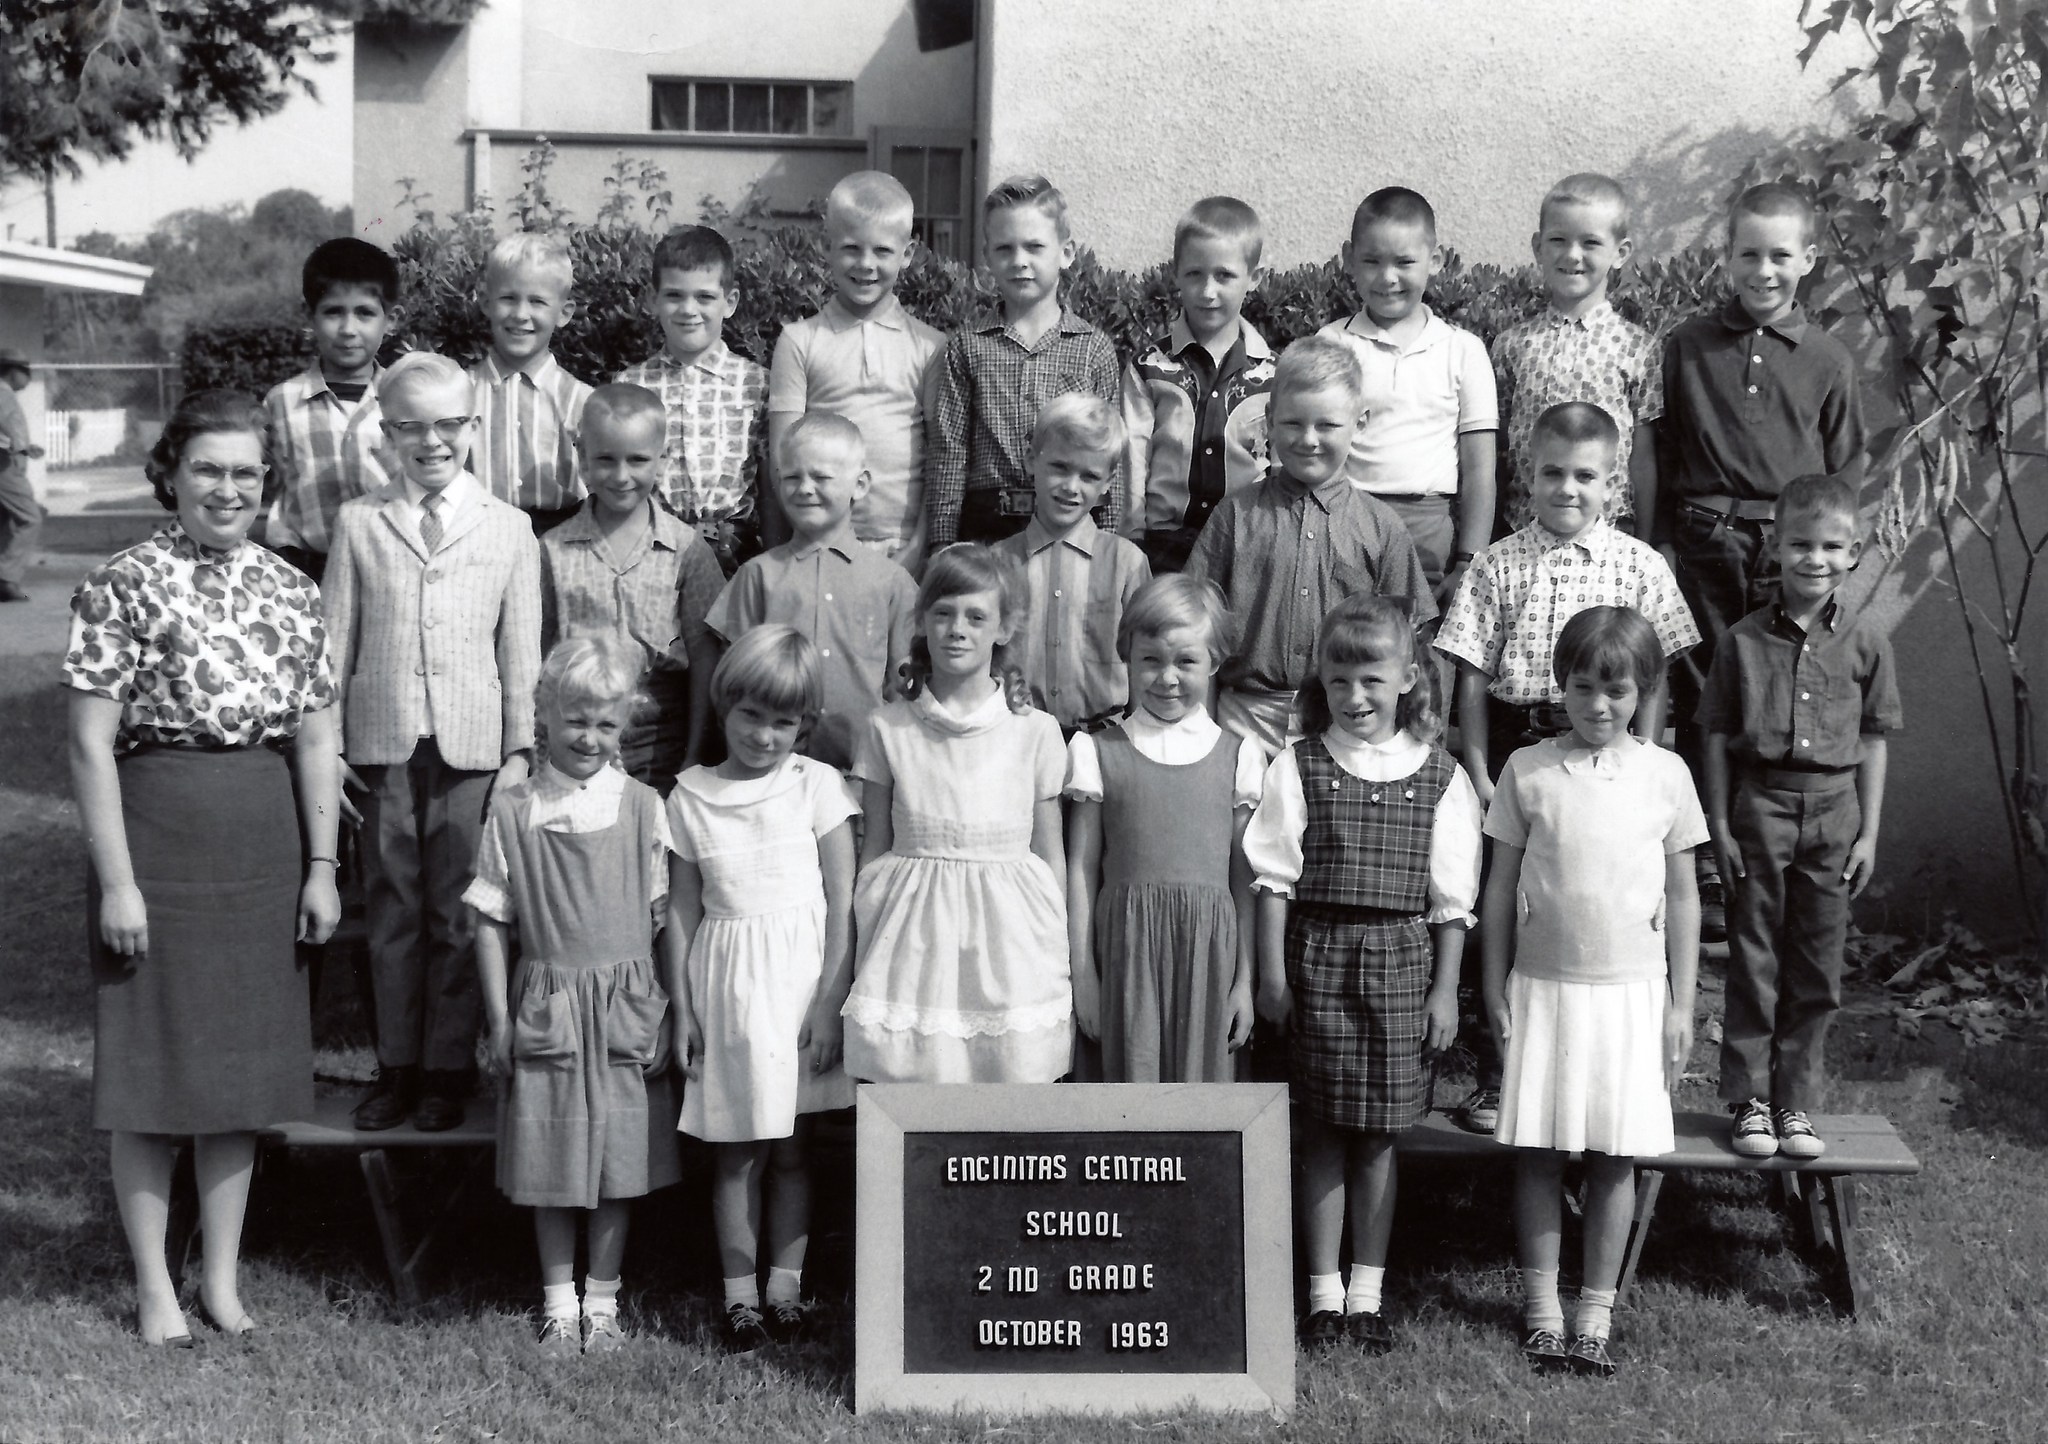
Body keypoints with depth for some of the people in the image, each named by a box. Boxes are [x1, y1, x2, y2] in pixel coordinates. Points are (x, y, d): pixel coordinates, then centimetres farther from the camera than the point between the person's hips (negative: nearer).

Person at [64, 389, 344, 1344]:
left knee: (244, 1059, 10)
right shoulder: (123, 587, -7)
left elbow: (316, 739, 7)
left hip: (265, 850, 4)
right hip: (157, 836, -4)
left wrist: (321, 865, 2)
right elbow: (91, 743, -9)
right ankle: (155, 1285, 15)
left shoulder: (290, 592, 6)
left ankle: (223, 1275, 22)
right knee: (152, 1063, 3)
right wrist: (117, 878, -13)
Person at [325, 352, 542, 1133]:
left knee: (458, 914, 4)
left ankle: (449, 1067, 14)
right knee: (392, 912, 9)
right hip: (384, 745, 1)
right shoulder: (359, 524, 5)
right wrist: (328, 742, 4)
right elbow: (336, 639, 6)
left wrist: (520, 748, 1)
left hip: (473, 746, -1)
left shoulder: (509, 527, 3)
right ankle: (396, 1064, 18)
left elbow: (521, 649, 4)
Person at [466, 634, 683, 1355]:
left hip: (625, 1011, 0)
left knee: (619, 1160, 7)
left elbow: (667, 918, 2)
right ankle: (558, 1300, 21)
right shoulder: (512, 812, -2)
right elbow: (491, 922, 2)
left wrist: (674, 1012, 0)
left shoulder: (641, 808, -2)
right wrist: (498, 1019, -1)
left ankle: (602, 1299, 21)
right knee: (550, 1165, 7)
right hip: (545, 1012, 0)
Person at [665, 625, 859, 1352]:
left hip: (802, 974, -1)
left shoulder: (817, 785, -3)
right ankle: (739, 1294, 13)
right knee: (735, 1150, 5)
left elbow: (843, 901, -4)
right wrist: (682, 1008, 2)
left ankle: (786, 1287, 17)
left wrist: (829, 999, -9)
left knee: (790, 1148, 7)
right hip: (727, 984, 1)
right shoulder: (691, 796, 2)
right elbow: (683, 909, 6)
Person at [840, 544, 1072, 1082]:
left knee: (1012, 1073, -4)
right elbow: (874, 849, 10)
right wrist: (860, 957, 9)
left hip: (1008, 937, 0)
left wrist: (1058, 960, 9)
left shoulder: (1035, 731, 1)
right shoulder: (888, 728, 3)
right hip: (913, 936, 0)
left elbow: (1050, 854, 8)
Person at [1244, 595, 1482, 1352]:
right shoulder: (1298, 768, 2)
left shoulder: (1438, 776, 3)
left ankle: (1367, 1292, 17)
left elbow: (1451, 898, 5)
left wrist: (1445, 988, 2)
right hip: (1317, 953, 0)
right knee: (1322, 1130, 4)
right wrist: (1272, 973, -3)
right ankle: (1324, 1292, 13)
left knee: (1379, 1133, 5)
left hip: (1400, 957, 0)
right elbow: (1275, 877, 2)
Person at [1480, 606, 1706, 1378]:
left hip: (1631, 989, 0)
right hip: (1544, 986, 0)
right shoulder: (1528, 770, -1)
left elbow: (1683, 898, 5)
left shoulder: (1665, 774, 1)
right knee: (1538, 1151, 3)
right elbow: (1501, 886, 4)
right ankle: (1541, 1308, 12)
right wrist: (1495, 989, 2)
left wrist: (1680, 1004, 3)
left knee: (1615, 1156, 4)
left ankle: (1596, 1313, 13)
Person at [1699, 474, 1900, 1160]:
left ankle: (1796, 1102, 18)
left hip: (1834, 810, 1)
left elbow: (1873, 742, 6)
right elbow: (1718, 737, 2)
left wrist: (1869, 832, 3)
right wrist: (1720, 825, -2)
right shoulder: (1744, 641, -1)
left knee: (1817, 968, 7)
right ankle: (1749, 1099, 14)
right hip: (1760, 805, -1)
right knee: (1753, 961, 4)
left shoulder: (1866, 644, 2)